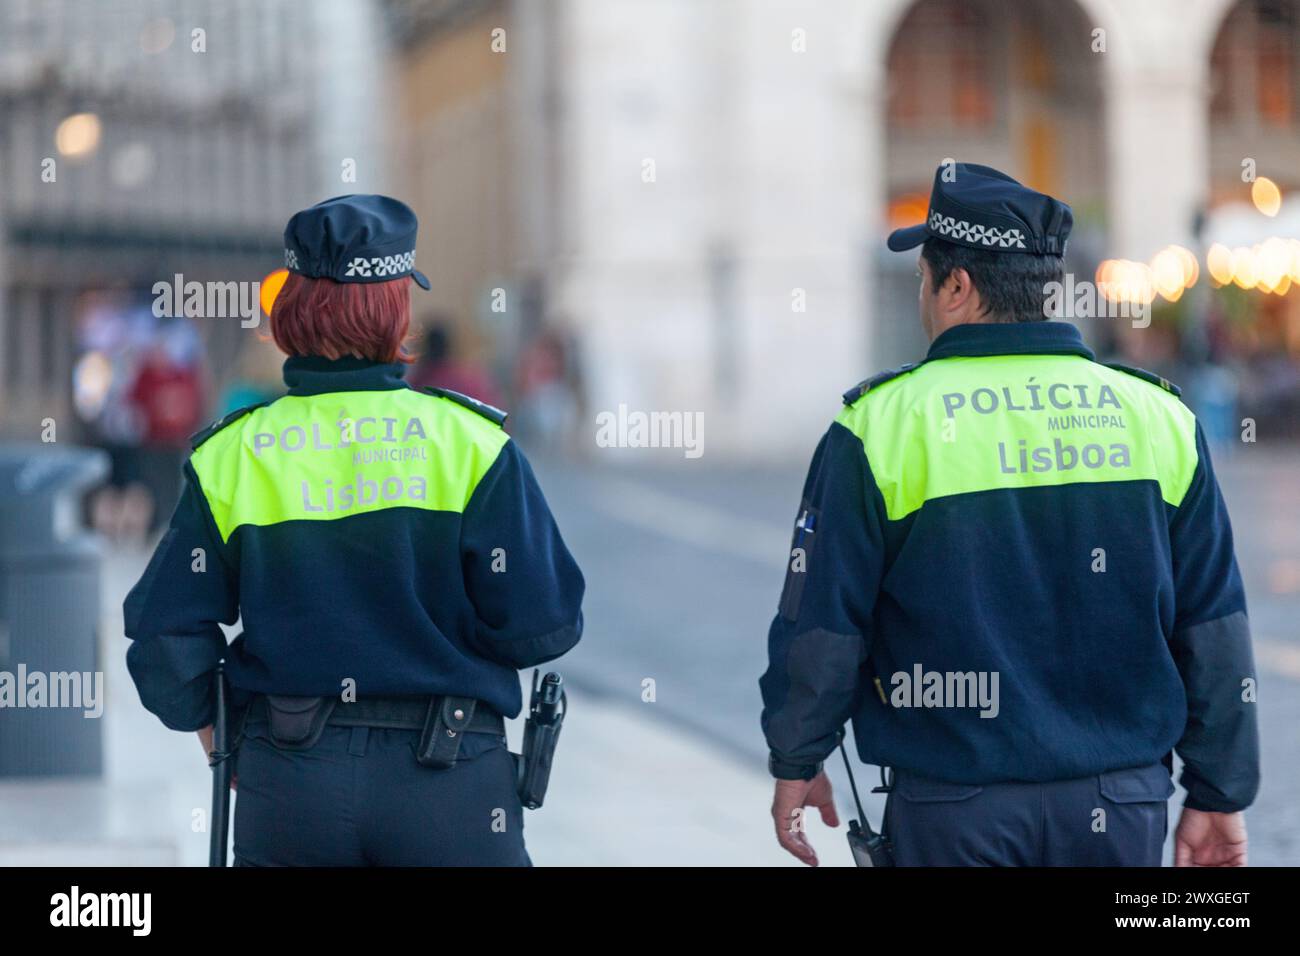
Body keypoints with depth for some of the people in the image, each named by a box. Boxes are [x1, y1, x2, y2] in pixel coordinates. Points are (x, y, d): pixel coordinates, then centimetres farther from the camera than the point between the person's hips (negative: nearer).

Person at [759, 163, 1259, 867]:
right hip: (1125, 808, 3)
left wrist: (796, 762, 12)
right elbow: (1216, 630, 5)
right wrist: (1219, 796, 12)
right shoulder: (1158, 417, 3)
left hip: (957, 811, -2)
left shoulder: (881, 425, -7)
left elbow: (821, 623, -3)